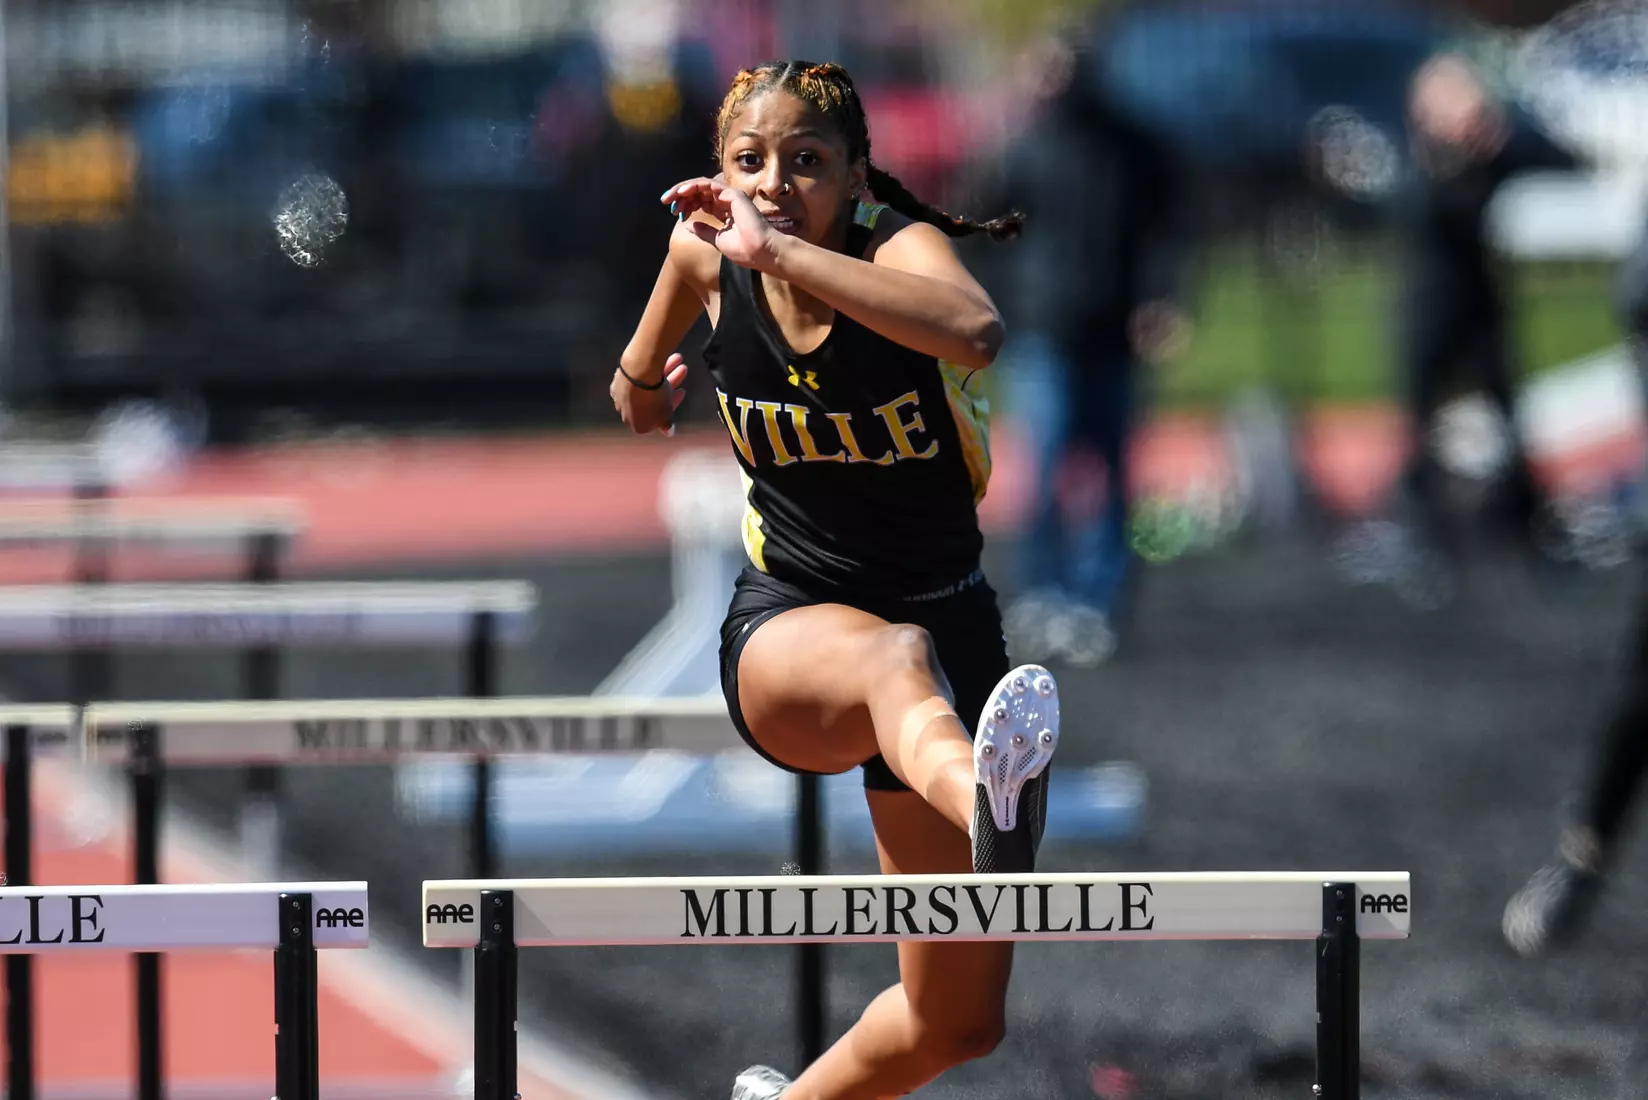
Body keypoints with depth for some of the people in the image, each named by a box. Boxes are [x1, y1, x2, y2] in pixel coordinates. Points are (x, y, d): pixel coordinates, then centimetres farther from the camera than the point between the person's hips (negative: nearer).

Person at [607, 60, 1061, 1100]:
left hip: (946, 615, 0)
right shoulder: (706, 252, -5)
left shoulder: (901, 246, -17)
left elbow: (975, 331, -46)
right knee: (895, 654, -43)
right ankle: (986, 803, -78)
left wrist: (775, 247, -44)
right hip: (788, 626, 0)